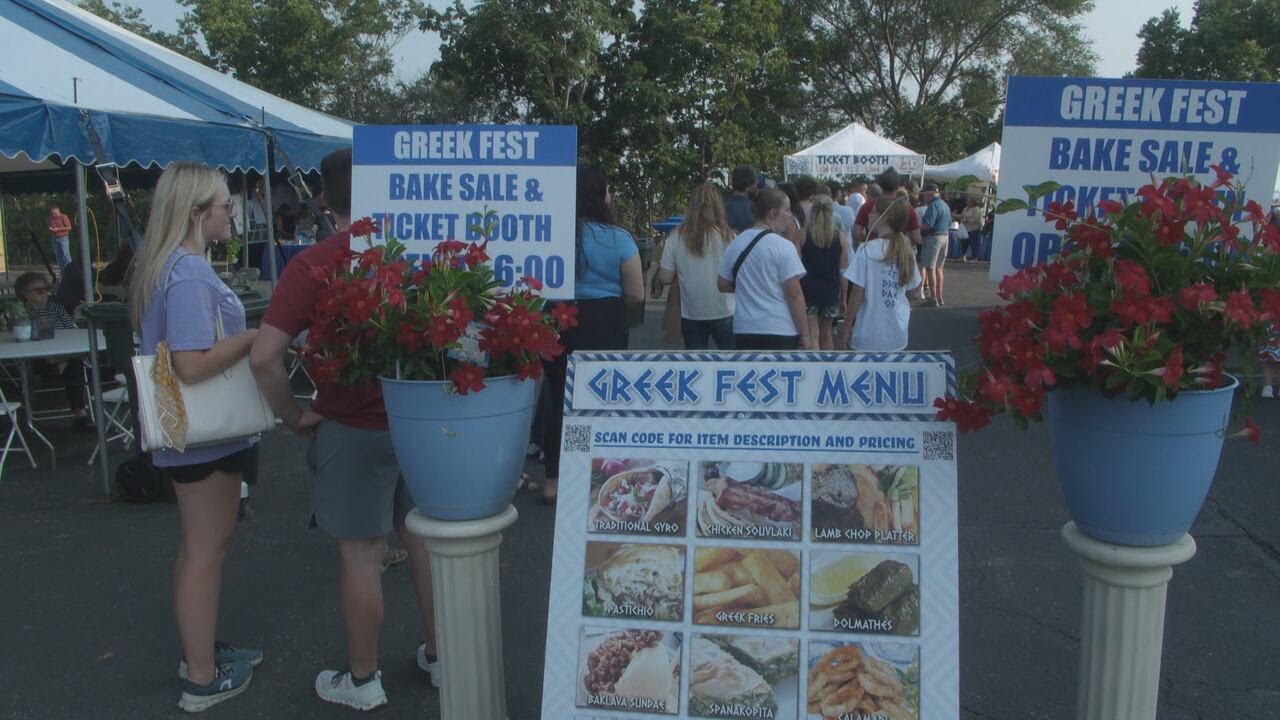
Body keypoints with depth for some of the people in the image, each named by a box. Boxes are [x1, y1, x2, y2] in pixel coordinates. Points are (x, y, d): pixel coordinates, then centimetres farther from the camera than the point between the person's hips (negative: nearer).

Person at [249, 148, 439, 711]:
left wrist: (294, 416, -5)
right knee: (423, 541, 17)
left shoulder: (312, 265, -13)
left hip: (353, 428, -4)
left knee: (361, 554, 8)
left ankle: (362, 681, 24)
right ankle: (437, 655, 32)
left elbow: (264, 356, -19)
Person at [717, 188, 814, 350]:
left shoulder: (735, 244, 5)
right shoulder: (783, 246, -12)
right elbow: (794, 294, -14)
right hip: (781, 331, -5)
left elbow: (723, 285, 12)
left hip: (744, 330, 5)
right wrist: (805, 335, -8)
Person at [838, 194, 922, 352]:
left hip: (869, 334, -5)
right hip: (898, 334, 5)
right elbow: (910, 288, 9)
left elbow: (858, 293, -14)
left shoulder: (867, 250, -15)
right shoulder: (907, 250, 1)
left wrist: (846, 327, -6)